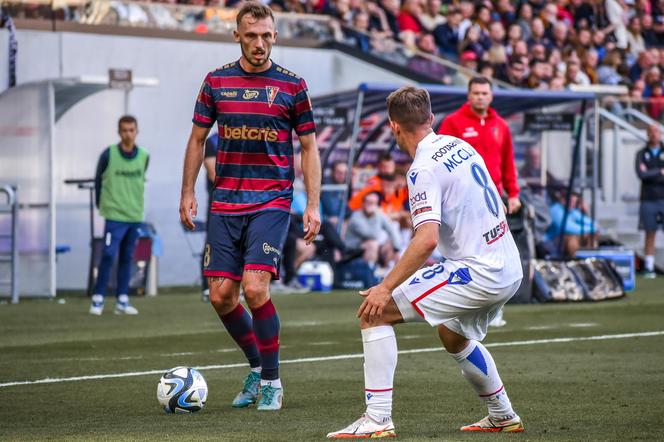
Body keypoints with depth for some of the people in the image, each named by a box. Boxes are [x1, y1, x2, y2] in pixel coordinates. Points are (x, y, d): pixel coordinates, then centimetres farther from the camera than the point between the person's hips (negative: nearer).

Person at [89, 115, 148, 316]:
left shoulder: (144, 156, 3)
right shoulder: (108, 155, -7)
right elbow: (98, 180, 5)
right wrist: (102, 205, 8)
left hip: (135, 216, 4)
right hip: (114, 216, -4)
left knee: (127, 258, 9)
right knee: (108, 256, -10)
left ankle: (122, 300, 14)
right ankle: (97, 299, -3)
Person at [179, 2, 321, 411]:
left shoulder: (293, 85, 0)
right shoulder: (216, 81, 7)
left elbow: (309, 147, 4)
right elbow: (198, 139, 15)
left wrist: (313, 205, -3)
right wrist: (188, 192, 8)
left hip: (272, 203, -3)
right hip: (225, 204, 4)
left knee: (255, 287, -17)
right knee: (221, 294, 0)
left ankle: (272, 381, -1)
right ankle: (256, 366, 24)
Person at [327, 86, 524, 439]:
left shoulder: (424, 169, -15)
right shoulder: (460, 146, 11)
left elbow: (427, 239, -26)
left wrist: (387, 288, -23)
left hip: (478, 273, -9)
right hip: (510, 269, 9)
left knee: (374, 314, -8)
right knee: (454, 336, 35)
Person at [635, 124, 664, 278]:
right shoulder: (642, 154, 6)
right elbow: (641, 174, -10)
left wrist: (650, 174, -12)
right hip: (649, 200, 1)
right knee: (650, 234, 4)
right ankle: (649, 268, 8)